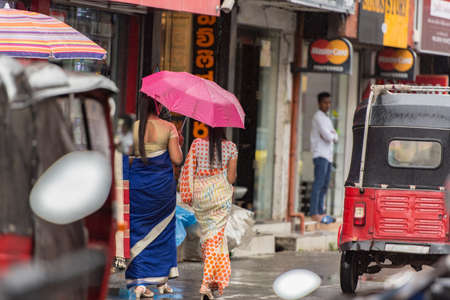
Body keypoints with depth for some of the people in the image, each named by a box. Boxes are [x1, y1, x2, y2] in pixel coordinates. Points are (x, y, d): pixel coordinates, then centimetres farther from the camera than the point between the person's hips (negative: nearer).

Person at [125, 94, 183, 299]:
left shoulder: (131, 128, -4)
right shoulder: (168, 128, -7)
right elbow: (177, 159, -9)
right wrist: (177, 144, 10)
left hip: (137, 184, 0)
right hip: (162, 184, 0)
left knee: (138, 231, 4)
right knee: (162, 231, 16)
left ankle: (140, 283, -7)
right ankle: (162, 280, 22)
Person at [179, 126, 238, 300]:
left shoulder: (197, 145, -3)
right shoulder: (230, 147, -5)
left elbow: (189, 171, -3)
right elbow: (232, 178, -6)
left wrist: (188, 195, 5)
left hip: (200, 195, 2)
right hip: (221, 196, -2)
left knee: (206, 233, 20)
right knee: (216, 237, -1)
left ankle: (211, 279, 28)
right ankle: (207, 282, -15)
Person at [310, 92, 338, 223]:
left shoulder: (327, 119, 23)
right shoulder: (318, 117, -7)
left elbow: (335, 138, 15)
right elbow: (327, 136, -17)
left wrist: (331, 136, -5)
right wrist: (331, 135, 4)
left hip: (328, 155, 10)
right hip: (320, 155, -10)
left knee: (324, 185, 9)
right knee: (319, 183, -15)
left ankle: (320, 211, 12)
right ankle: (314, 212, -19)